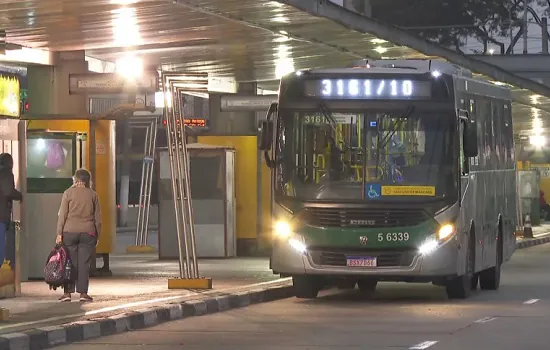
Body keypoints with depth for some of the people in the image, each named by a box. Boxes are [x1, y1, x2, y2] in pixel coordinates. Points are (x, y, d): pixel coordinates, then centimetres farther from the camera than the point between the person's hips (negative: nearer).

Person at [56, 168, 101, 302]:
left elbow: (62, 215, -2)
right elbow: (98, 217, 8)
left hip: (70, 232, -1)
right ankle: (83, 292, 0)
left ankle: (67, 292, -1)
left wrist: (59, 233, -1)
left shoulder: (69, 193, 0)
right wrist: (98, 235, 15)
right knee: (84, 263, 3)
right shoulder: (93, 195, 6)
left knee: (70, 262, 2)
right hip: (88, 233, 1)